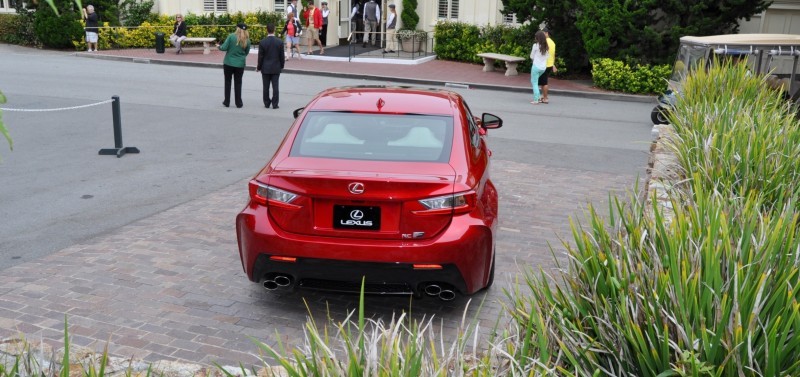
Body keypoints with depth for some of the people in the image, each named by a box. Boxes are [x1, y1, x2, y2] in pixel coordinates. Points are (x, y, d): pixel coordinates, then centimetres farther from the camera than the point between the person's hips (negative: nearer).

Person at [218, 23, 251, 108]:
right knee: (238, 83, 11)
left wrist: (219, 47, 8)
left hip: (228, 63, -1)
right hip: (240, 64, 1)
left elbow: (224, 48, -13)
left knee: (227, 82, 12)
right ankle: (238, 103, 12)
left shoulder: (231, 36, -12)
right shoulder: (247, 40, -4)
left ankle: (227, 102, 16)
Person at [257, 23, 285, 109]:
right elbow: (282, 56, -1)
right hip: (276, 68, 1)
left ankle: (267, 103, 15)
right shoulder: (280, 42, -7)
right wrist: (281, 66, 13)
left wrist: (258, 67, 6)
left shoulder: (262, 42, -10)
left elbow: (260, 57, -6)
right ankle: (275, 104, 2)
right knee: (275, 86, 3)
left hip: (265, 68, -1)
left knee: (266, 87, 8)